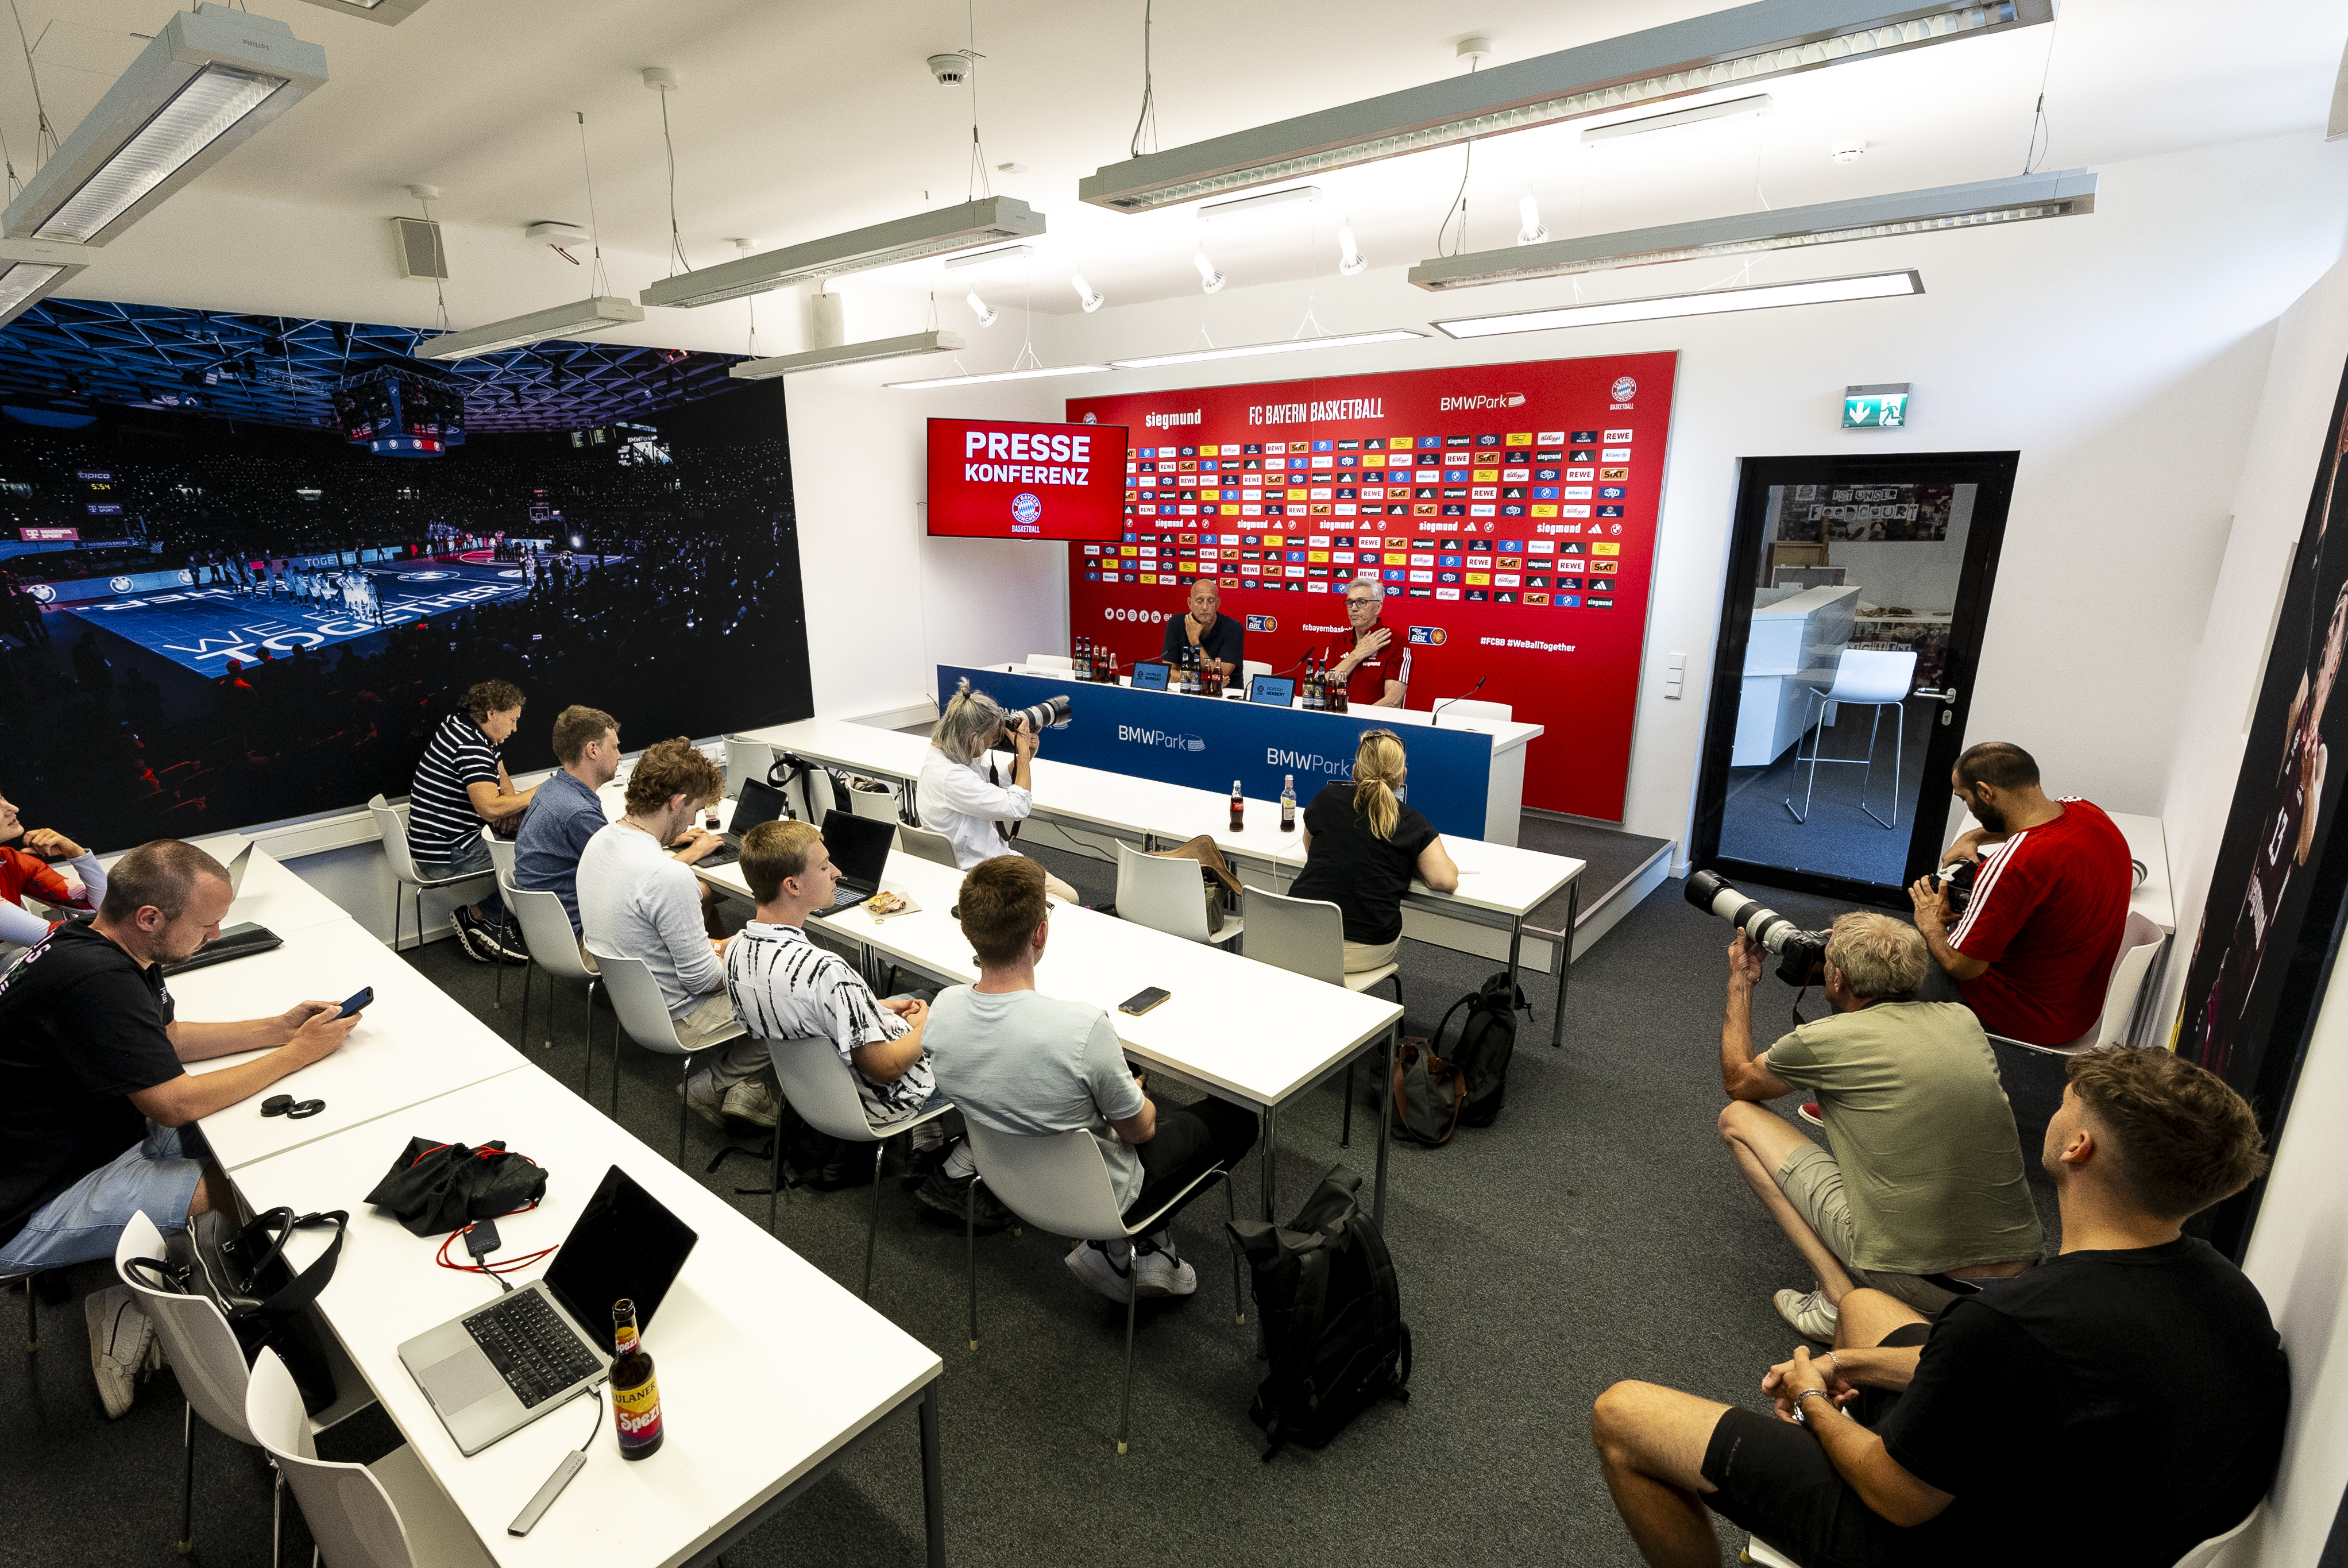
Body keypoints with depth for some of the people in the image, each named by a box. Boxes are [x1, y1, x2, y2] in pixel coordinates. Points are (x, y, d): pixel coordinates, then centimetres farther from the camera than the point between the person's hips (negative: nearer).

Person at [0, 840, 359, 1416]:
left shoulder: (87, 944, -1)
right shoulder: (96, 981, -32)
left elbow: (166, 1037, 12)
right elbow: (174, 1103, -26)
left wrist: (279, 1028, 1)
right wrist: (297, 1054, -16)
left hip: (69, 1148, 10)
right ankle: (132, 1311, 7)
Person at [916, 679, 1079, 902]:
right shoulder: (949, 777, -28)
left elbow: (999, 783, 21)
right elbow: (1018, 806, -25)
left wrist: (1026, 753, 3)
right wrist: (1023, 750, -15)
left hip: (994, 857, 10)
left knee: (1070, 897, 5)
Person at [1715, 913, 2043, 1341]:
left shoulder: (1824, 1039, -10)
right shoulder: (1964, 1019, 5)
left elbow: (1736, 1080, 11)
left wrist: (1740, 982, 20)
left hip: (1914, 1284, -6)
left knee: (1738, 1119, 6)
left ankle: (1840, 1299, -3)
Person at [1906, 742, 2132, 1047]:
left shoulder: (2014, 865, -34)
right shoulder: (2087, 812, -7)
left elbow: (1961, 966, -25)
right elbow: (2033, 824, 22)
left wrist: (1931, 924, -6)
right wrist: (1972, 837, 11)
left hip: (2032, 1022, -8)